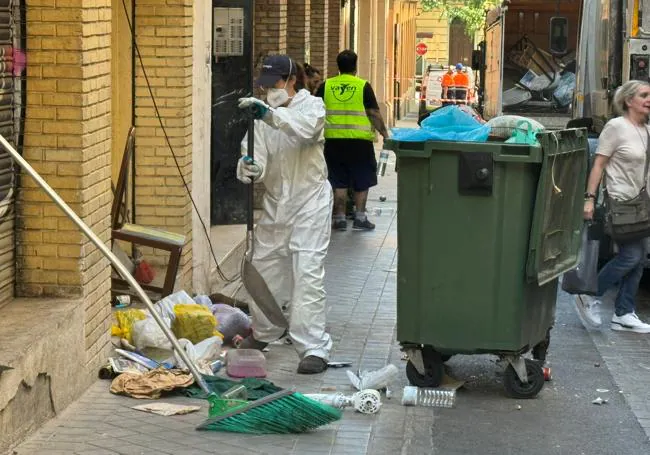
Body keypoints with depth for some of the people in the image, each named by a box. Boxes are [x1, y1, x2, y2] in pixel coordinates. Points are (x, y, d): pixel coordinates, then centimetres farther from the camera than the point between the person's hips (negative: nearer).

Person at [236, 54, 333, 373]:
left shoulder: (312, 105, -8)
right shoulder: (261, 117, 3)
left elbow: (305, 128, -33)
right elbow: (257, 161, -8)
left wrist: (269, 113, -46)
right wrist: (248, 170, -33)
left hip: (310, 201, -5)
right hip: (275, 202, 5)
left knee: (307, 272, -13)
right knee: (264, 267, 15)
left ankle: (314, 347, -13)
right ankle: (264, 332, 36)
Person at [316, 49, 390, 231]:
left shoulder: (326, 86, 4)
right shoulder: (363, 86, -3)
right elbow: (374, 113, -4)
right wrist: (385, 134, 6)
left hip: (334, 139, 2)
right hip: (359, 140, -2)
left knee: (338, 181, 10)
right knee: (362, 181, 9)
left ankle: (340, 218, 11)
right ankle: (360, 218, 8)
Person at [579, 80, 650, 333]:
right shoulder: (616, 127, -10)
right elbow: (599, 164, -12)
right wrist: (590, 198, -17)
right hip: (619, 201, -8)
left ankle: (624, 315, 13)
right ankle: (590, 298, 5)